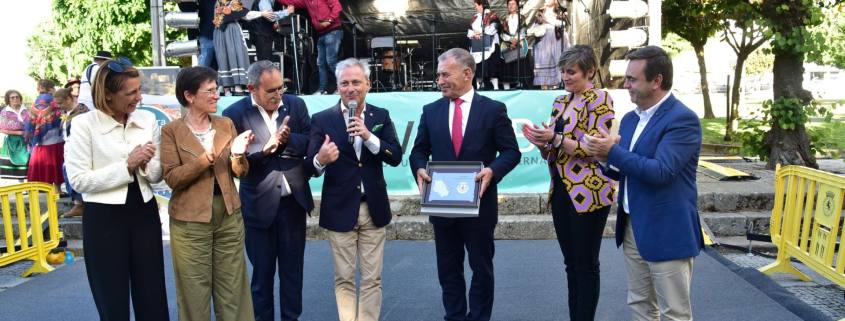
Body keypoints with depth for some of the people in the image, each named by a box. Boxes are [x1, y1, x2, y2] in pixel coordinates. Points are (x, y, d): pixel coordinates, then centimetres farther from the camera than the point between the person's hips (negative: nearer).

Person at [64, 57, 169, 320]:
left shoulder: (147, 119, 3)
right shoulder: (84, 124, -8)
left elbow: (157, 176, 8)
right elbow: (78, 180, -12)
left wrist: (146, 164, -14)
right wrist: (127, 165, -16)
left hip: (144, 214, 4)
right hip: (104, 219, -3)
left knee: (154, 300, 10)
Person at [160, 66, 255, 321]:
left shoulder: (226, 124, 6)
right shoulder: (171, 131, -5)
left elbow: (241, 173, 4)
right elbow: (172, 178, -12)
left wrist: (238, 155, -18)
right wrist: (205, 159, -24)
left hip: (229, 215, 3)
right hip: (190, 220, -3)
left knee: (233, 287, 10)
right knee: (195, 290, 8)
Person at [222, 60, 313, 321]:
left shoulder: (296, 105, 1)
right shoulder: (235, 113, -9)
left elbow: (311, 143, -3)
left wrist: (287, 139, -20)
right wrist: (267, 146, -24)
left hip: (294, 200, 3)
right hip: (259, 204, -3)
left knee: (293, 268, 15)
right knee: (262, 271, 12)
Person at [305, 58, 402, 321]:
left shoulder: (381, 116, 2)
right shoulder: (322, 119, -4)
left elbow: (396, 157, -7)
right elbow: (310, 168, -8)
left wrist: (369, 137, -21)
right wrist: (320, 160, -31)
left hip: (373, 208, 2)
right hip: (340, 210, -2)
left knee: (372, 279, 10)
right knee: (343, 279, 9)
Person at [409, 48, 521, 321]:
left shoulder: (493, 109, -4)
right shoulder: (430, 111, 5)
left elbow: (511, 152, -3)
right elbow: (419, 151, 9)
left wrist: (492, 170, -21)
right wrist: (419, 169, -13)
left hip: (479, 203, -3)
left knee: (481, 268, 11)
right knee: (448, 270, 13)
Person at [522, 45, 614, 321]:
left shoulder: (600, 99, -8)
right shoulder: (560, 102, 14)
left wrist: (555, 138, -21)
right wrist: (540, 141, -5)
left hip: (588, 192, -7)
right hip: (560, 190, 7)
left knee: (586, 264, 2)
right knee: (571, 263, 14)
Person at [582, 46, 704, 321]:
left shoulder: (682, 119, -16)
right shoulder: (630, 119, 10)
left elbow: (660, 172, -25)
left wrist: (614, 151, -19)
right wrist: (608, 158, -8)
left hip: (667, 233, -8)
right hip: (632, 228, 8)